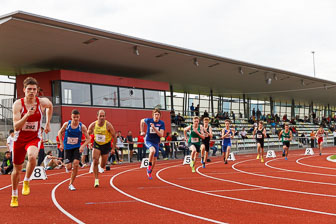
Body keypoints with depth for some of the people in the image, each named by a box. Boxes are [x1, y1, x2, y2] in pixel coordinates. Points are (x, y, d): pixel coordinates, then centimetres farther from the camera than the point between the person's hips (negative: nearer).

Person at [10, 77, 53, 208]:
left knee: (32, 157, -34)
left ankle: (26, 182, -7)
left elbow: (50, 106, 18)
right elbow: (16, 127, -23)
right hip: (20, 139, 0)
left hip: (35, 138, 0)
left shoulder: (42, 102, -9)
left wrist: (48, 123, 16)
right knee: (17, 169, 13)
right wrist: (27, 115, -36)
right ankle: (14, 196, 35)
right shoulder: (18, 104, -15)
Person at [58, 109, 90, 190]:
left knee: (76, 164, -19)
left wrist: (83, 146, -22)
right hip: (67, 148, 0)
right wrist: (61, 144, 1)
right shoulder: (66, 124, -8)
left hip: (77, 148, 0)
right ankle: (67, 165, 37)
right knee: (69, 167, -6)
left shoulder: (82, 126, -10)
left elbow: (88, 138, -5)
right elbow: (60, 132, 9)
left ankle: (71, 184, -4)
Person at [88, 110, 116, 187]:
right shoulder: (93, 125, -12)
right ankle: (96, 179, -6)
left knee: (102, 165, 7)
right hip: (97, 144, 1)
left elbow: (114, 137, -10)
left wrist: (113, 148, -10)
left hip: (106, 145, -1)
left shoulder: (108, 125, -18)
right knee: (95, 162, -18)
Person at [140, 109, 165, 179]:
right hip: (148, 141, -3)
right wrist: (142, 131, 12)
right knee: (152, 150, -36)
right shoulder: (148, 120, -10)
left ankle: (149, 172, 35)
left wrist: (154, 128, -29)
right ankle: (149, 166, -16)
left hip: (156, 142, 3)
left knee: (154, 160, 10)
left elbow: (161, 135, -17)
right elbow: (142, 121, 13)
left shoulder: (161, 123, -9)